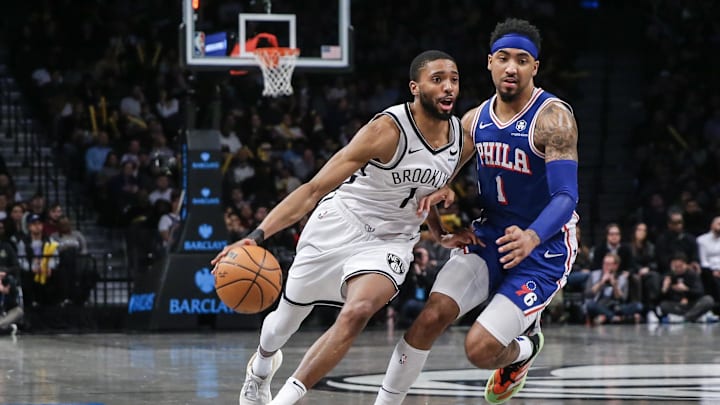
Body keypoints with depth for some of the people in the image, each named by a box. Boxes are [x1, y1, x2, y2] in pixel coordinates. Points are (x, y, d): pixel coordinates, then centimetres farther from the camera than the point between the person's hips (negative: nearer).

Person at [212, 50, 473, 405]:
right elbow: (314, 189, -28)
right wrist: (258, 235, -37)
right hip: (338, 226, -3)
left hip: (390, 241, 3)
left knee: (357, 312, -28)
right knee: (287, 317, 18)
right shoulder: (388, 130, -26)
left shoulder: (463, 139, -7)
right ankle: (261, 367, 55)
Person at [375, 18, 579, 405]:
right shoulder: (475, 120, 2)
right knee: (430, 317, -15)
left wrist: (532, 237, -47)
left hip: (544, 249, -5)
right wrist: (444, 193, -6)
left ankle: (525, 346, 20)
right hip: (490, 237, 5)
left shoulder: (552, 119, -18)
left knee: (480, 349, -15)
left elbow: (567, 196, -28)